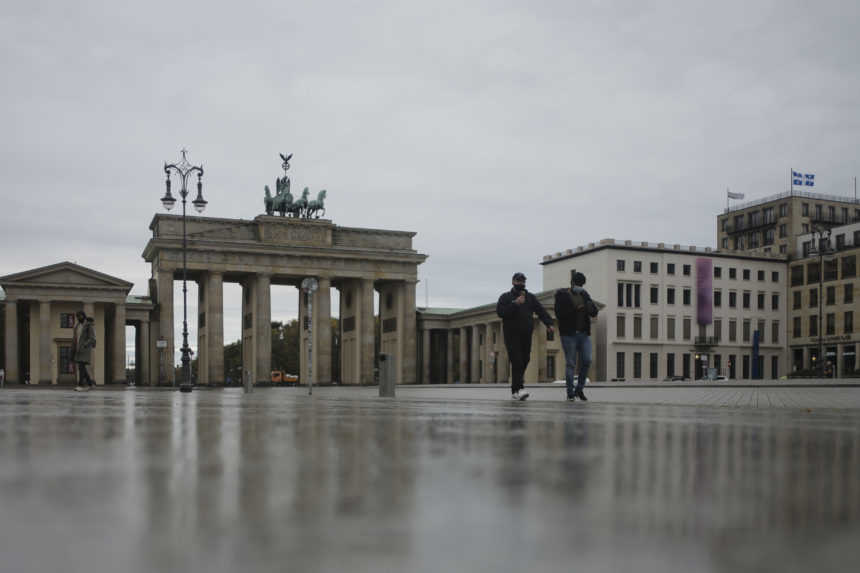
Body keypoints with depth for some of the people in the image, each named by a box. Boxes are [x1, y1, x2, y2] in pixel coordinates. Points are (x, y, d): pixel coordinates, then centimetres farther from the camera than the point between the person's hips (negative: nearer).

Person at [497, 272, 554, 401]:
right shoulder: (505, 297, 6)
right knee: (516, 361, -15)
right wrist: (515, 304, -17)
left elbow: (541, 311, 3)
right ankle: (518, 389, -22)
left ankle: (514, 390, 15)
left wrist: (549, 323, -14)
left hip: (526, 335, 4)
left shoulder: (531, 297, 15)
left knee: (524, 361, 3)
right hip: (511, 334, -4)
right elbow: (500, 312, -10)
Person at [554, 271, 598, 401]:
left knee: (586, 361, -4)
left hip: (584, 334, 4)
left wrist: (587, 301, -11)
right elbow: (559, 313, -12)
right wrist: (575, 309, -19)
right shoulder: (562, 295, 0)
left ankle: (579, 389, 12)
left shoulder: (584, 295, 13)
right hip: (569, 334, -4)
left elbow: (594, 313, 5)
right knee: (570, 363, -4)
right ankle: (570, 393, 2)